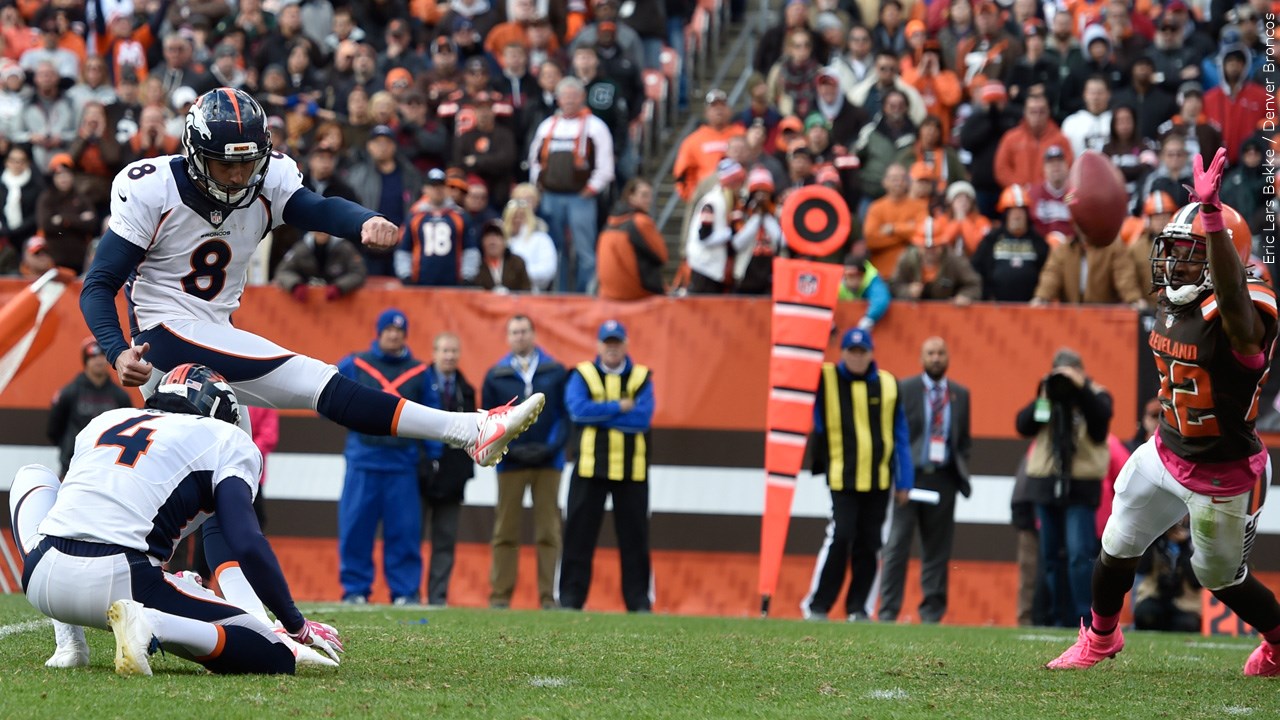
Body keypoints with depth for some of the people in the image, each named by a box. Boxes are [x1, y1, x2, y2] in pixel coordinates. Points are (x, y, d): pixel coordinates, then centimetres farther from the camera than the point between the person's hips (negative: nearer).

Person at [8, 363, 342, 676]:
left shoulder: (105, 421, 26)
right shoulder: (226, 441, 11)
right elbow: (248, 546, -2)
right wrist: (298, 627, 9)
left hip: (43, 581, 5)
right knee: (272, 656, 5)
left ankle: (69, 643, 20)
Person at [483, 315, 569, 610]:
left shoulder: (556, 372, 5)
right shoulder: (496, 375, 6)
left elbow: (566, 414, 4)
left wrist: (553, 446, -9)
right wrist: (508, 449, -7)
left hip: (548, 461, 0)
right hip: (510, 462, 0)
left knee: (548, 531, 0)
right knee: (505, 531, 0)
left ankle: (549, 596, 1)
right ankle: (500, 594, 2)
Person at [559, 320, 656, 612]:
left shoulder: (641, 377, 6)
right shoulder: (582, 375, 5)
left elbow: (643, 417, -9)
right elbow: (578, 409, -13)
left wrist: (598, 415, -11)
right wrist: (619, 407, -12)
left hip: (632, 469, 1)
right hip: (590, 467, -1)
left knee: (635, 538, 3)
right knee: (579, 534, -1)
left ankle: (639, 600, 8)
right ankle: (570, 597, 3)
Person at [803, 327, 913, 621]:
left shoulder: (888, 385, 6)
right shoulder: (825, 381, 2)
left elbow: (900, 435, 9)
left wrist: (903, 481, 7)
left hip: (879, 480, 3)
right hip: (842, 476, -3)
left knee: (868, 544, 5)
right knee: (840, 537, -12)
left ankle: (857, 607, 14)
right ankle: (817, 605, -5)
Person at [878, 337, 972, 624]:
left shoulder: (960, 394, 13)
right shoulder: (903, 390, 3)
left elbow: (964, 438, 17)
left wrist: (961, 468, 4)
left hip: (943, 479, 3)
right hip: (910, 475, -3)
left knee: (937, 548, 4)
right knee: (897, 546, -5)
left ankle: (932, 612, 9)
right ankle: (888, 611, -4)